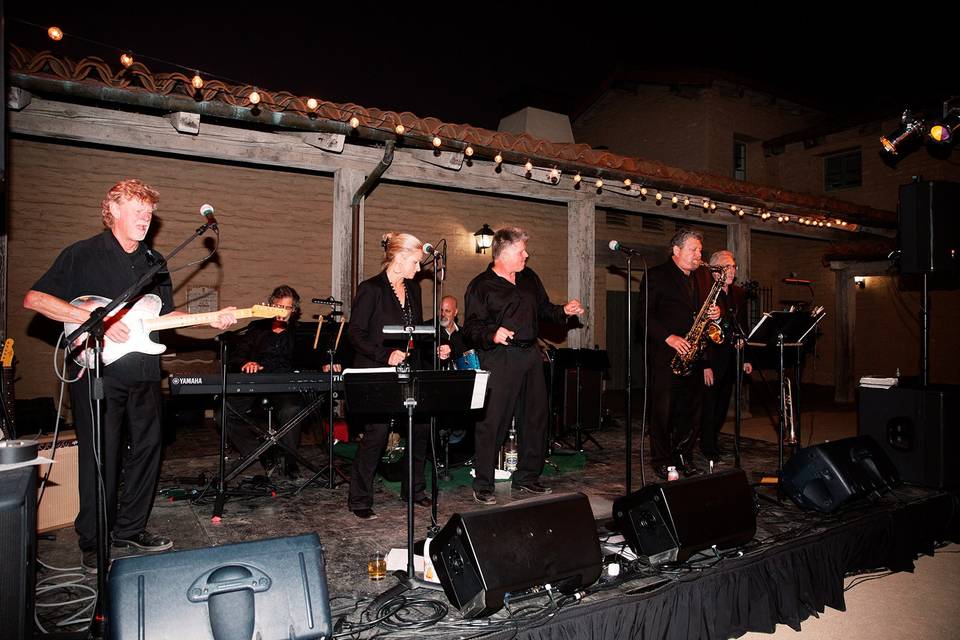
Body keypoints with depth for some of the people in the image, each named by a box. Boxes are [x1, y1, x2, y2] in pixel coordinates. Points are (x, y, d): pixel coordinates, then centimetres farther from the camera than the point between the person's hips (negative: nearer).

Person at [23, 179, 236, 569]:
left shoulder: (154, 262, 14)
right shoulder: (83, 255, -3)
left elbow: (167, 314, 17)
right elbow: (34, 299, -7)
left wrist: (210, 320, 1)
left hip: (144, 374, 6)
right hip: (97, 373, -5)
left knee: (147, 449, 11)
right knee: (100, 458, 0)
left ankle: (130, 529, 27)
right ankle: (94, 543, 18)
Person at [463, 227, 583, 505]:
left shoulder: (529, 278, 15)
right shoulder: (480, 286, -5)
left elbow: (544, 308, 25)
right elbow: (470, 329, -11)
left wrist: (564, 310, 7)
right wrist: (492, 335, -29)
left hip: (531, 355, 7)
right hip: (499, 359, -7)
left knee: (535, 419, 13)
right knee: (493, 422, -6)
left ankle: (527, 478, 28)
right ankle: (483, 485, 8)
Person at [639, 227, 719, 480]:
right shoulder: (656, 275, -3)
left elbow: (700, 311, 24)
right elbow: (645, 315, -10)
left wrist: (713, 314, 1)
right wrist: (669, 337, -19)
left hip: (692, 355, 6)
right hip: (666, 355, -6)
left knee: (691, 409, 9)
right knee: (663, 410, -1)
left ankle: (684, 457, 21)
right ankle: (661, 461, 9)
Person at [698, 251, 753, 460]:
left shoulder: (739, 294, 12)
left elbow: (743, 327, 16)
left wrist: (746, 357, 11)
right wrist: (705, 364, -19)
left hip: (731, 359, 7)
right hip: (711, 359, -7)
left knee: (723, 404, 13)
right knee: (709, 405, 1)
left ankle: (712, 441, 28)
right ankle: (707, 446, 15)